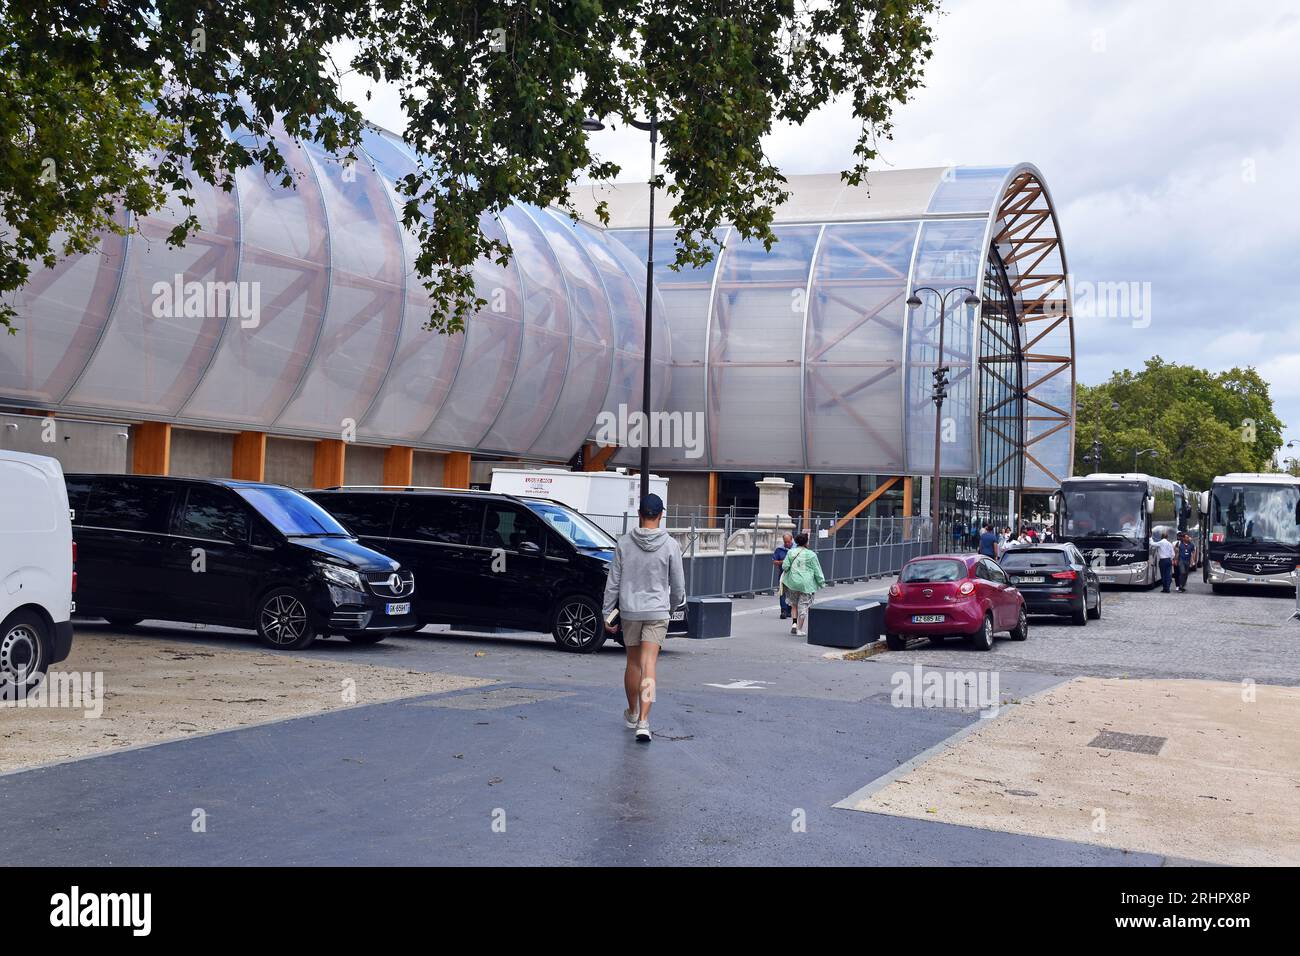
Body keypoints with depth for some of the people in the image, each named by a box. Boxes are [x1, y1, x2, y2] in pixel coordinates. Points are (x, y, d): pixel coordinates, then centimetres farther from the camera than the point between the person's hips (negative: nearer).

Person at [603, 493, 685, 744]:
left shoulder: (624, 543, -2)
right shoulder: (670, 545, -5)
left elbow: (613, 582, 0)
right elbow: (678, 584, 1)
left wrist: (608, 613, 8)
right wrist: (675, 604, 21)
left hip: (629, 610, 2)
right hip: (657, 611, -2)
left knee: (633, 663, 17)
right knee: (649, 666, -6)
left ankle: (632, 714, 33)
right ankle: (643, 722, -17)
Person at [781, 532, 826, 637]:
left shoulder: (791, 553, 1)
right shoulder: (811, 554, -7)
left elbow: (785, 566, -3)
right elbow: (817, 570, -3)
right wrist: (821, 582, 6)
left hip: (793, 582, 3)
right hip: (806, 584, -3)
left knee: (794, 603, 20)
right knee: (803, 606, 4)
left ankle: (795, 623, 4)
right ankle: (800, 629, 5)